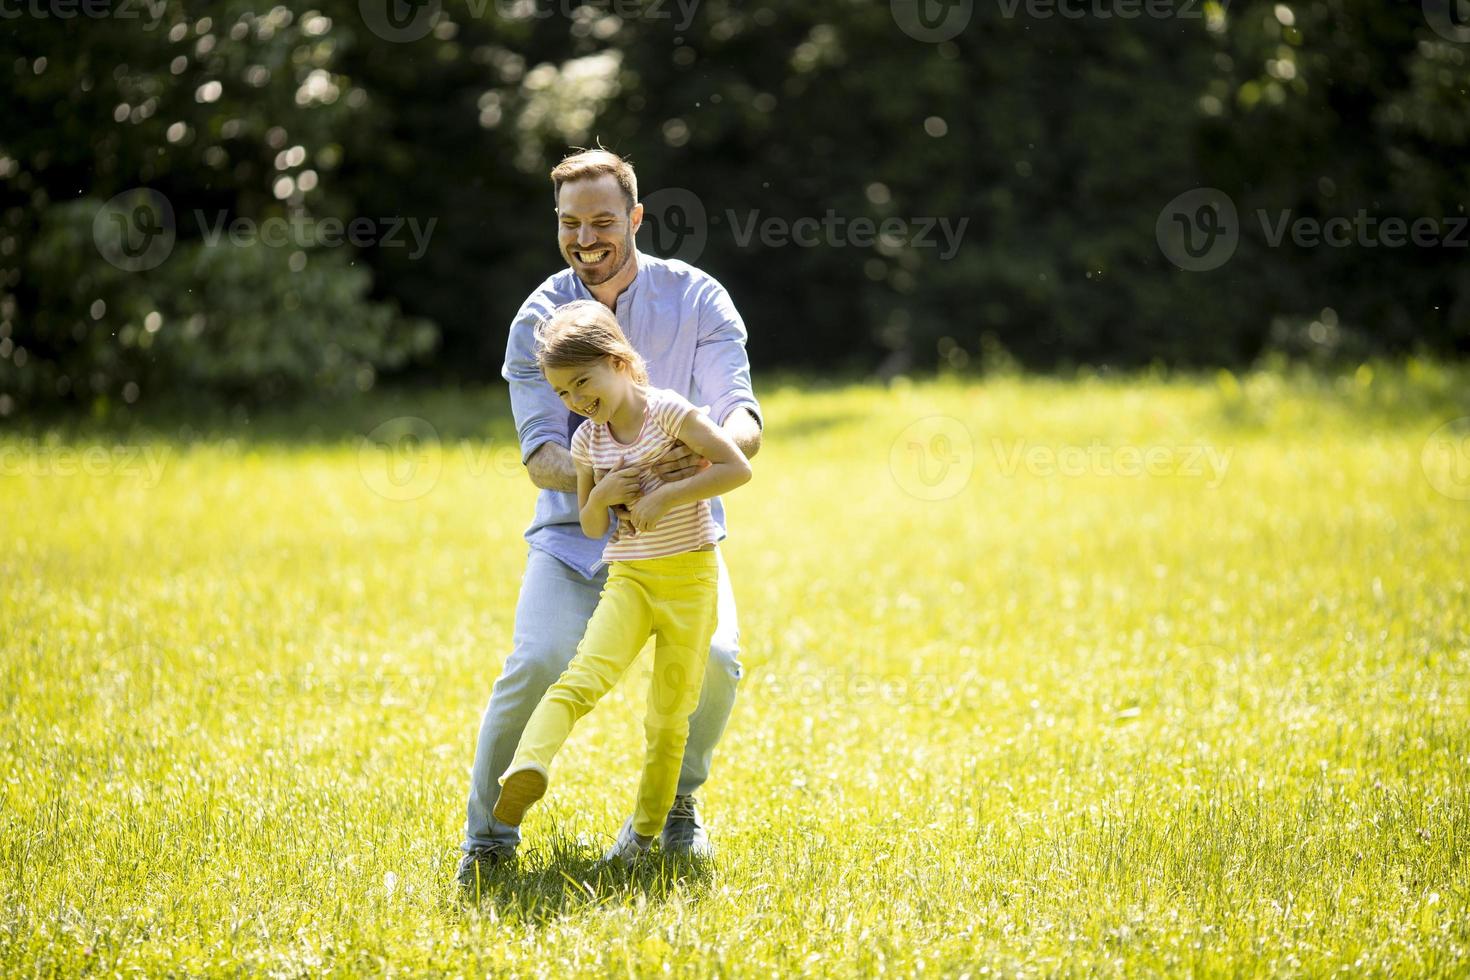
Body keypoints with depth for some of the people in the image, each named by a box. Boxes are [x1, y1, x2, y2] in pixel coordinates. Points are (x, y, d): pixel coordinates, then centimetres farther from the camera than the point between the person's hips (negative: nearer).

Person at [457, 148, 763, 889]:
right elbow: (540, 454, -14)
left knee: (716, 658, -24)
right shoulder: (538, 321, -6)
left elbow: (743, 421, -16)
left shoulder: (696, 300, -7)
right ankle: (488, 835, -8)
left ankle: (678, 804, 6)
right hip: (575, 529, 0)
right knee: (538, 662, -25)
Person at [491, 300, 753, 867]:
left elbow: (738, 468, -15)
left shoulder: (668, 411, -10)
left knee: (669, 717, 4)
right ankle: (528, 767, -46)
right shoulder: (588, 441, 6)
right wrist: (602, 496, -7)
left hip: (690, 578, -3)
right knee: (584, 676, -24)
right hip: (629, 579, 3)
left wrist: (666, 495, -19)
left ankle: (646, 827, 22)